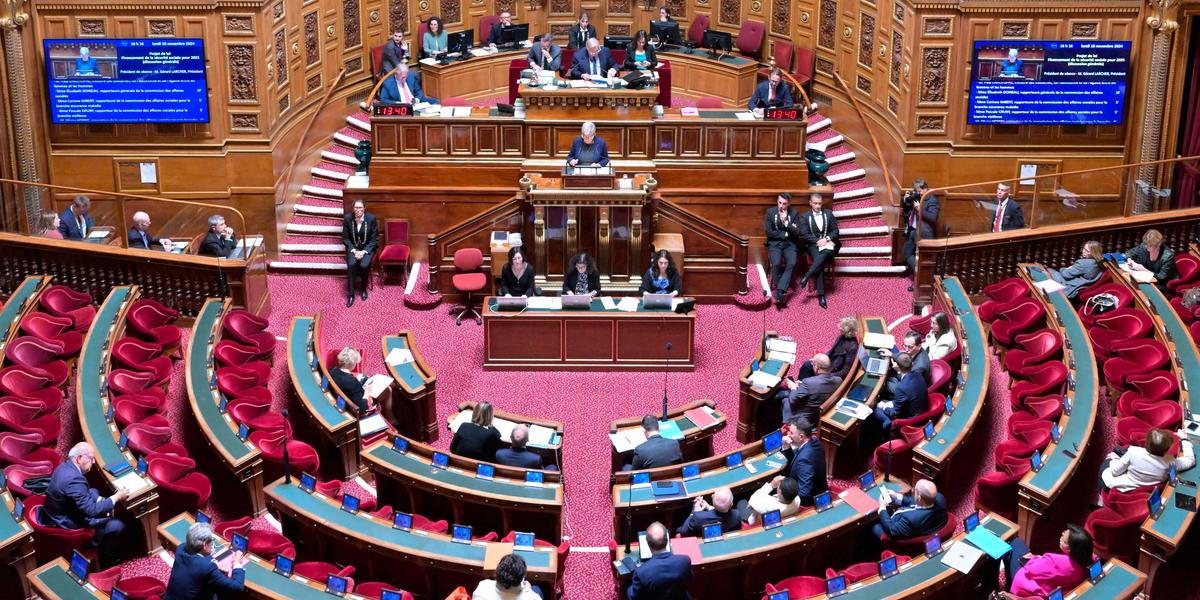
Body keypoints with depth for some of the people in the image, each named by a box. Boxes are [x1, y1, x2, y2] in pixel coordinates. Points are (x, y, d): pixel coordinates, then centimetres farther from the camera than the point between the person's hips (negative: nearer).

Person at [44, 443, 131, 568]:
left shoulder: (66, 466, -3)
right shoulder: (74, 479, -33)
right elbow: (91, 511, -30)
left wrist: (101, 501, 3)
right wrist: (116, 498, -19)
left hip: (58, 515, 10)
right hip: (68, 525, -10)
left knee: (93, 492, 29)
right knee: (118, 526, -5)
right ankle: (107, 560, 21)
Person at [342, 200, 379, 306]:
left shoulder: (371, 218, -13)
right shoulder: (347, 218, -9)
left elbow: (374, 239, -7)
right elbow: (345, 238, -1)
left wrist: (364, 251, -17)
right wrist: (354, 251, -15)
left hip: (367, 248, -1)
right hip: (353, 247, 1)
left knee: (364, 265, -29)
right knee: (351, 264, -28)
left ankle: (364, 289, -2)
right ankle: (351, 294, -19)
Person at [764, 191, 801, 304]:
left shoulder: (794, 213, 2)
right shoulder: (770, 212, 0)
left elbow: (797, 232, -5)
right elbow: (768, 232, -6)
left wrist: (786, 221, -18)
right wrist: (785, 234, -8)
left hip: (790, 244, 1)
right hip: (775, 243, -1)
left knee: (792, 263, -28)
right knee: (776, 264, -29)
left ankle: (780, 291, -29)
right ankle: (780, 291, -16)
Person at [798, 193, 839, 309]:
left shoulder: (828, 213, 12)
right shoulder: (805, 217, 6)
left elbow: (835, 231, 9)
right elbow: (805, 235, -1)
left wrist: (826, 239, -11)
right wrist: (818, 241, -15)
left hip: (828, 243, 1)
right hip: (813, 245, -1)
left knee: (826, 252, -38)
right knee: (820, 261, -33)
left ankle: (807, 276, -40)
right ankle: (821, 295, -38)